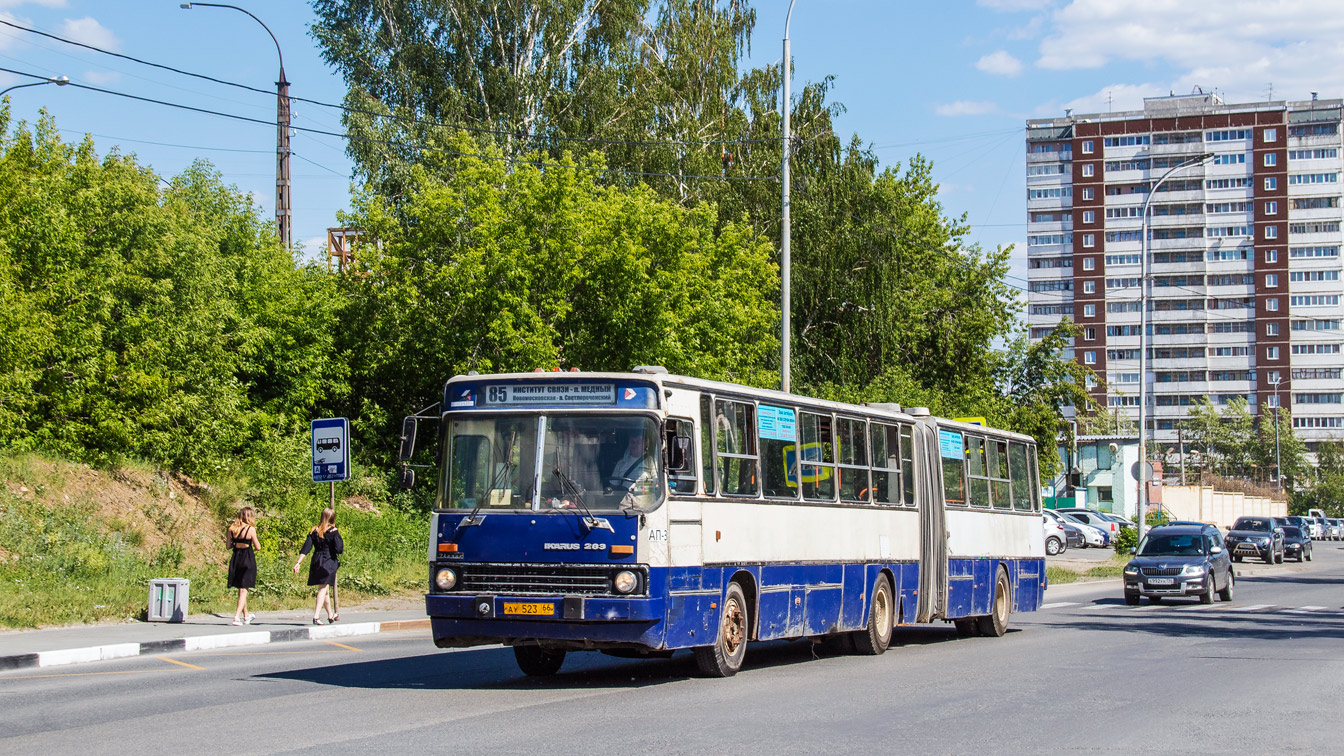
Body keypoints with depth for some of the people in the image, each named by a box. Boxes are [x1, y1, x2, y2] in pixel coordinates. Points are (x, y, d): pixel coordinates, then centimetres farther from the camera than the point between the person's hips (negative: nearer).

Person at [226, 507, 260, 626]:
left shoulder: (232, 529, 1)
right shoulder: (250, 529, -12)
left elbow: (229, 546, 6)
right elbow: (258, 547, -8)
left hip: (235, 558, 5)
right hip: (248, 559, -5)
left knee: (241, 589, 17)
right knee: (243, 589, 0)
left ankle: (246, 616, 31)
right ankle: (237, 616, -12)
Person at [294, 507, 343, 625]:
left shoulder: (314, 531, 6)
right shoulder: (333, 531, -8)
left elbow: (306, 548, 0)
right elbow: (339, 549, -15)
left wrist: (298, 562, -2)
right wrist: (341, 542, 5)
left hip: (316, 562, 5)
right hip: (329, 562, -5)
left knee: (324, 589, 18)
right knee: (323, 589, -6)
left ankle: (330, 615, 33)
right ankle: (316, 616, -19)